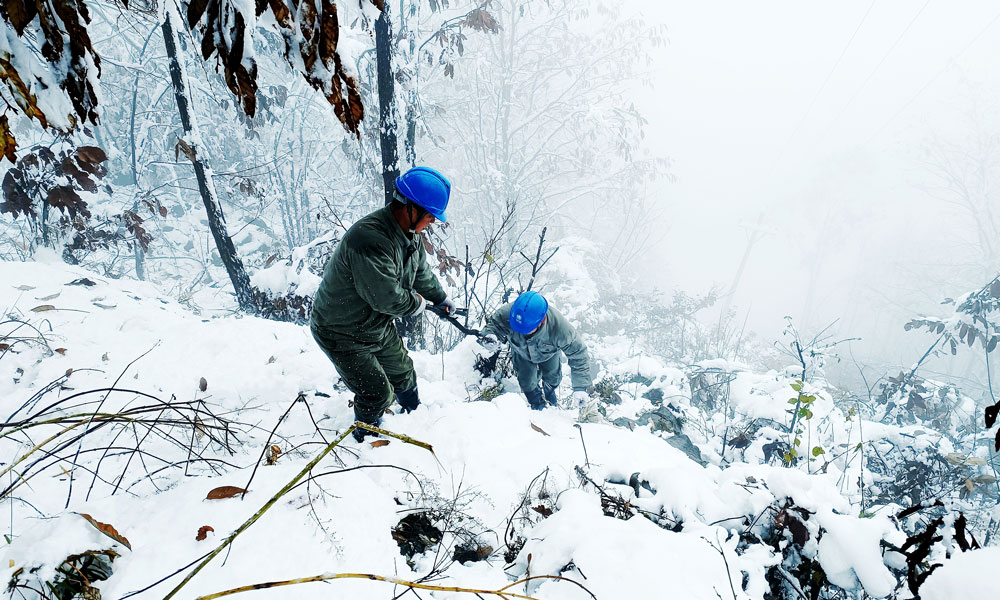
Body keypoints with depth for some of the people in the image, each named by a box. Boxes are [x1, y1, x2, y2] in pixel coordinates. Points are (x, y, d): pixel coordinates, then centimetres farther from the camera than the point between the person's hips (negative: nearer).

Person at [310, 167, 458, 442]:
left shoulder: (410, 234, -5)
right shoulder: (370, 239, -38)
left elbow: (422, 272, 15)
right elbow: (387, 297, -35)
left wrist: (440, 298, 27)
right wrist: (416, 303, -15)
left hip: (378, 325, 9)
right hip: (342, 334, -8)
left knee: (402, 372, 23)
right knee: (377, 394, 0)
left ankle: (414, 413, 52)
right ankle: (365, 437, 30)